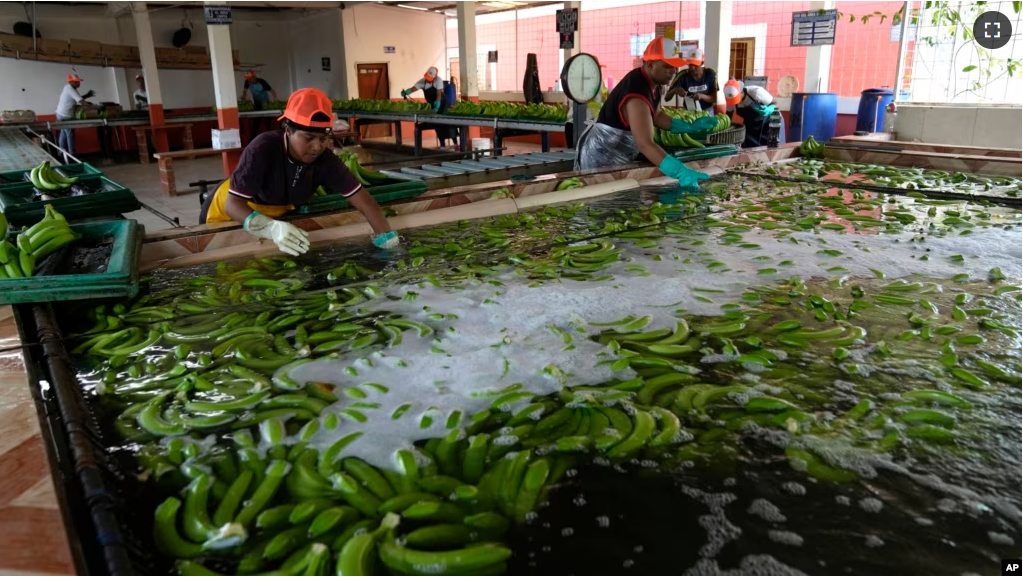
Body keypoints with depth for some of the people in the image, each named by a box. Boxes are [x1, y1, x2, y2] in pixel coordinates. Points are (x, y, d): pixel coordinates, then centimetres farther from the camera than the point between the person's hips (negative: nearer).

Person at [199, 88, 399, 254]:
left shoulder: (324, 159, -26)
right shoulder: (263, 149, -38)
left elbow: (361, 196, -28)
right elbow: (233, 203, -42)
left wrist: (386, 237, -40)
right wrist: (271, 228, -61)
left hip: (276, 215, 4)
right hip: (228, 214, -4)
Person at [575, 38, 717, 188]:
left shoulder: (651, 82, -1)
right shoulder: (637, 97, -32)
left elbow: (656, 116, 16)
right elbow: (645, 144, -43)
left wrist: (690, 126, 6)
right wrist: (680, 172, -50)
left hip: (618, 154, 10)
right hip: (601, 157, -10)